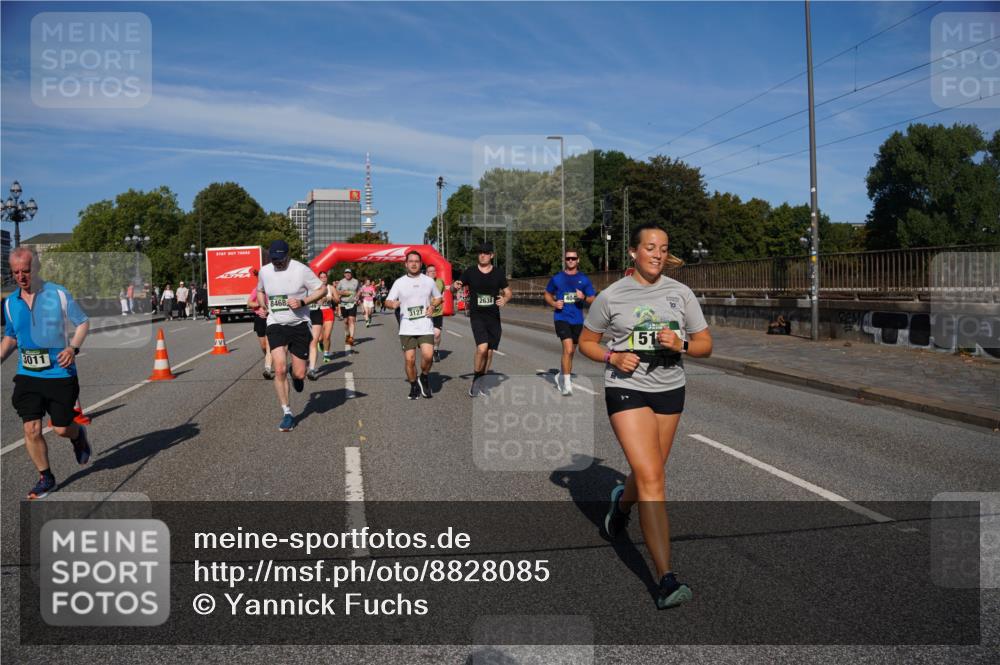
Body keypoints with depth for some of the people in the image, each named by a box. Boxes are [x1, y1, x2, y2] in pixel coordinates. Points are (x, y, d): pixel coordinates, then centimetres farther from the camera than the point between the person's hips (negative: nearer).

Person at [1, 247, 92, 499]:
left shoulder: (58, 294, -8)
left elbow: (83, 322, -1)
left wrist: (73, 348, -18)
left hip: (60, 374, -3)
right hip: (27, 376, 3)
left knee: (61, 428, 1)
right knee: (31, 430, -2)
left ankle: (78, 435, 39)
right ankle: (45, 478, 16)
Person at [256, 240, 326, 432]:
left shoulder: (301, 269, -9)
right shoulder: (264, 271, 4)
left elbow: (322, 289, -4)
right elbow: (260, 291, 25)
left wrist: (303, 302, -17)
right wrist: (263, 307, 7)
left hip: (299, 324, -2)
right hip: (275, 325, 2)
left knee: (299, 374, 0)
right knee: (280, 370, -14)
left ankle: (297, 377, 41)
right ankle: (287, 413, -2)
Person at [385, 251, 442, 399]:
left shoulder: (429, 281, 8)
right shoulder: (399, 282, 5)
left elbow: (438, 297, 20)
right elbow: (388, 301, 4)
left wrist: (432, 306, -1)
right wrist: (392, 304, -20)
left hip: (425, 326, 0)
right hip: (407, 327, 0)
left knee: (428, 355, -17)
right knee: (409, 359, -3)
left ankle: (424, 378, 11)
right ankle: (414, 386, 18)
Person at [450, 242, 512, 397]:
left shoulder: (498, 274, 4)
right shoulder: (470, 272, 0)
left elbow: (508, 292, 10)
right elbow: (455, 287, 6)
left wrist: (505, 299, -13)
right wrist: (455, 286, -18)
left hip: (494, 317, 3)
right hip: (477, 316, -3)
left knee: (489, 351, 6)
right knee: (482, 348, -21)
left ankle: (480, 383, 21)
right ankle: (475, 380, -3)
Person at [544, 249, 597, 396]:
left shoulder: (584, 279, 5)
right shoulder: (557, 278, 3)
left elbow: (593, 299, 8)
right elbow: (547, 294, 16)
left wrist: (584, 298, -14)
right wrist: (554, 303, -5)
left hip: (577, 319, 3)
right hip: (561, 317, -3)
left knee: (570, 351, 15)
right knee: (568, 349, -20)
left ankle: (561, 377, 37)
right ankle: (567, 384, -16)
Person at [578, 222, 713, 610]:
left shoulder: (680, 293, 3)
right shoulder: (611, 296, -4)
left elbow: (705, 345, 6)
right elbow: (586, 342, 7)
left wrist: (681, 345, -16)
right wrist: (613, 357, -13)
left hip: (669, 391, 4)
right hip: (627, 389, -4)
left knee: (648, 473, 16)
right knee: (651, 477, -15)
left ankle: (622, 502, 54)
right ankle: (666, 579, -14)